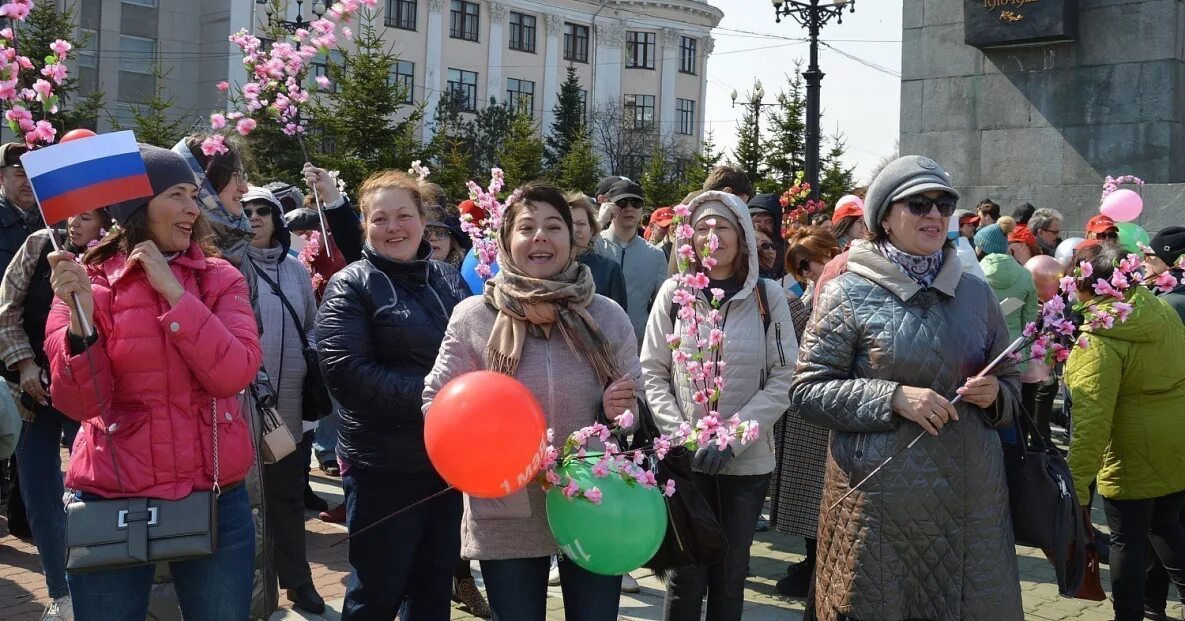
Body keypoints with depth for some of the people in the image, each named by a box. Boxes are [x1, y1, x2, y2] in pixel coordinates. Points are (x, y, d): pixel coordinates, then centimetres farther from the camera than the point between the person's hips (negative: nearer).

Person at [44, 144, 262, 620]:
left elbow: (234, 375, -14)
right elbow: (79, 403, -12)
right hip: (113, 499, -1)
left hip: (214, 496, 2)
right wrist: (80, 318, -27)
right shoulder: (87, 281, -3)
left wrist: (172, 290, -16)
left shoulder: (220, 278, 1)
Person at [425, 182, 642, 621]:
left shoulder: (607, 316, 0)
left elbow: (637, 409, 7)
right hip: (506, 516, -1)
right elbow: (436, 402, -1)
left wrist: (619, 412, -15)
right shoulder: (473, 317, -6)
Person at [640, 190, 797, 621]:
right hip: (685, 460, 0)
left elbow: (782, 379, -3)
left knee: (730, 574, 12)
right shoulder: (674, 292, -1)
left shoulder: (768, 296, -1)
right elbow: (652, 374, 1)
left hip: (748, 459, 1)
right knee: (686, 574, 5)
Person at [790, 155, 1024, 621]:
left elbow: (1011, 385, 19)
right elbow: (807, 390, -7)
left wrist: (995, 395, -5)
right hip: (881, 501, -4)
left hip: (973, 498, 4)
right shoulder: (848, 294, -4)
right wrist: (893, 397, -18)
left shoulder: (976, 294, 10)